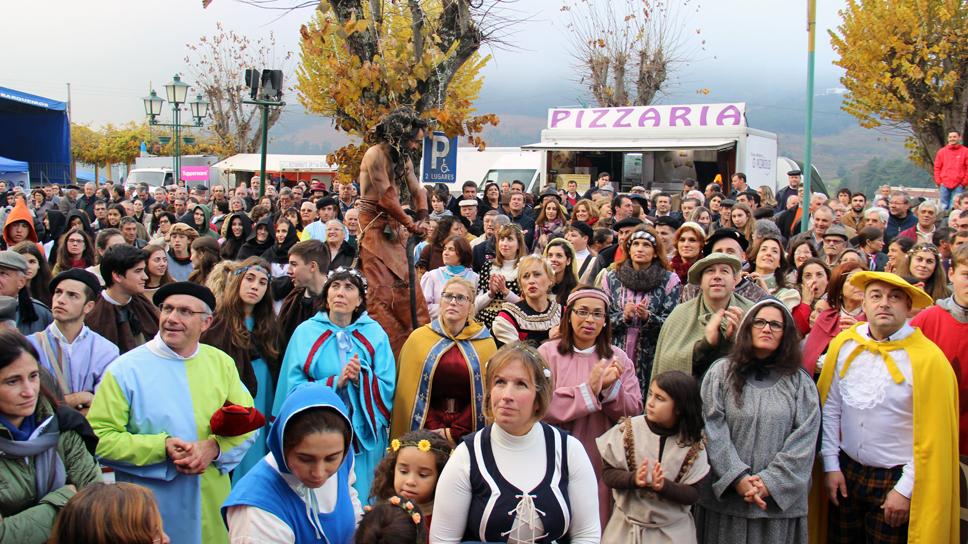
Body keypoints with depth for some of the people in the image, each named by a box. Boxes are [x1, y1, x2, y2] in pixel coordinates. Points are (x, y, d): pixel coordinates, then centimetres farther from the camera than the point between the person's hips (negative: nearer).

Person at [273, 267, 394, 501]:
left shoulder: (375, 334, 5)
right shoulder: (306, 332, 4)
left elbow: (387, 390, 0)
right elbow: (294, 389, -3)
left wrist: (361, 378, -18)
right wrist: (335, 382, -15)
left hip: (363, 439, 1)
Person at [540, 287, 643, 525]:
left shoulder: (618, 358, 5)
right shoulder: (548, 353, -5)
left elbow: (634, 413, 0)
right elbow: (541, 407, -15)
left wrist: (611, 388, -17)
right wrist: (589, 390, -20)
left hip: (603, 462, 3)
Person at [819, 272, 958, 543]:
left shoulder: (928, 358, -14)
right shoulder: (844, 345, -1)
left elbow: (933, 437, -12)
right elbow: (830, 408, 4)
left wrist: (905, 489, -11)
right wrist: (830, 465, 2)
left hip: (897, 479, -4)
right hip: (846, 472, 4)